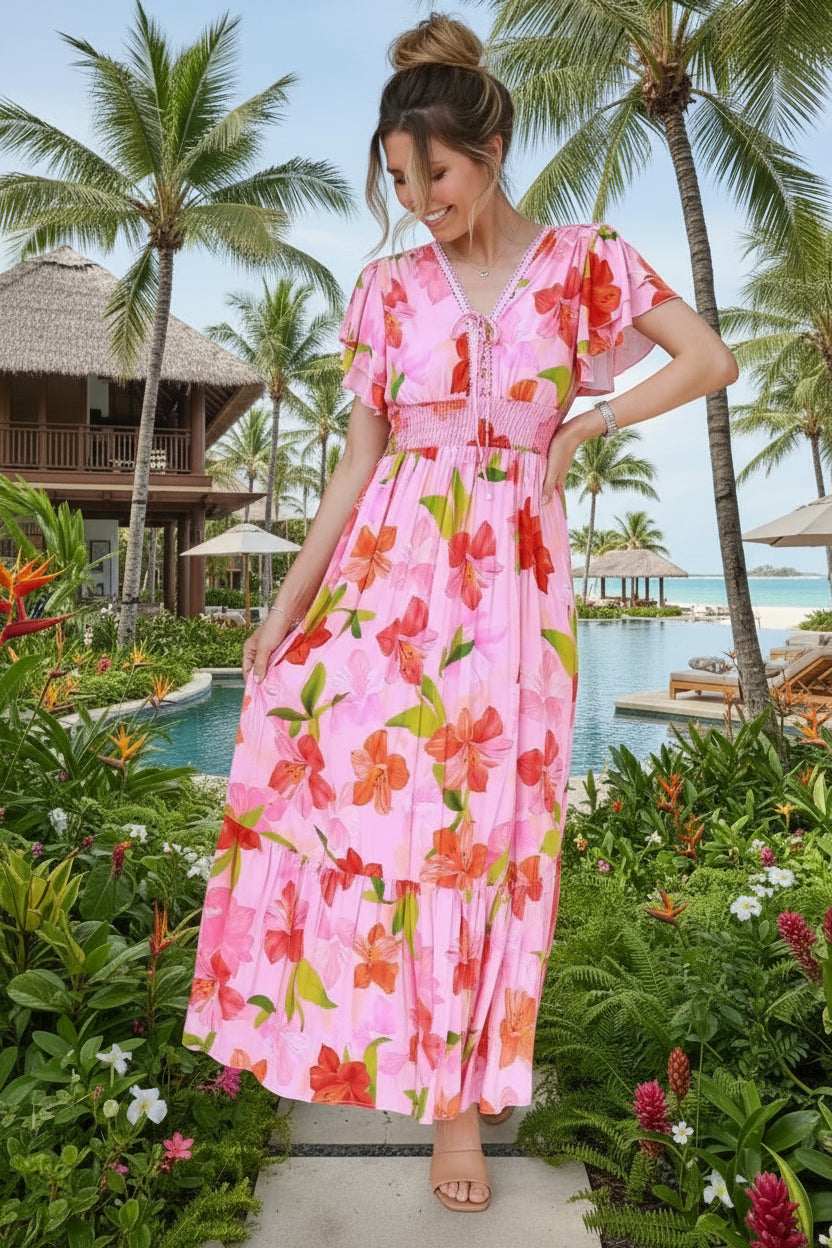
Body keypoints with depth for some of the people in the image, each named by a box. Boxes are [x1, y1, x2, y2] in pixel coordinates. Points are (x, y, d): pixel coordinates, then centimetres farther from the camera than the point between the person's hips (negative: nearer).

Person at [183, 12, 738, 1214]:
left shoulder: (581, 259, 3)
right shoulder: (388, 285, 6)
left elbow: (712, 358, 3)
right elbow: (358, 460, 4)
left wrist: (581, 427, 0)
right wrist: (287, 606, -1)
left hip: (512, 573, -1)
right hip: (392, 563, 2)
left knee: (485, 821, 2)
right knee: (334, 779, -4)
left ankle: (458, 1092, 17)